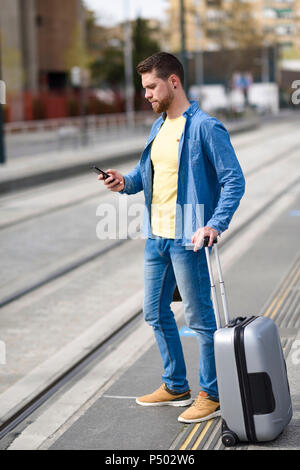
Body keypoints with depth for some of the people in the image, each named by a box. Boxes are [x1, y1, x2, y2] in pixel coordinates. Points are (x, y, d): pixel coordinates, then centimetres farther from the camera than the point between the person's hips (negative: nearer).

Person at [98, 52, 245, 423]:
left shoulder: (205, 127, -13)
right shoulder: (158, 127, 13)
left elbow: (233, 180, -16)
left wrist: (216, 224, -27)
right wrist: (126, 182, -1)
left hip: (187, 239, -9)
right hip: (156, 236, 9)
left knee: (200, 318, 1)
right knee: (155, 312, 16)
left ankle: (212, 395, 14)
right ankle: (176, 386, 31)